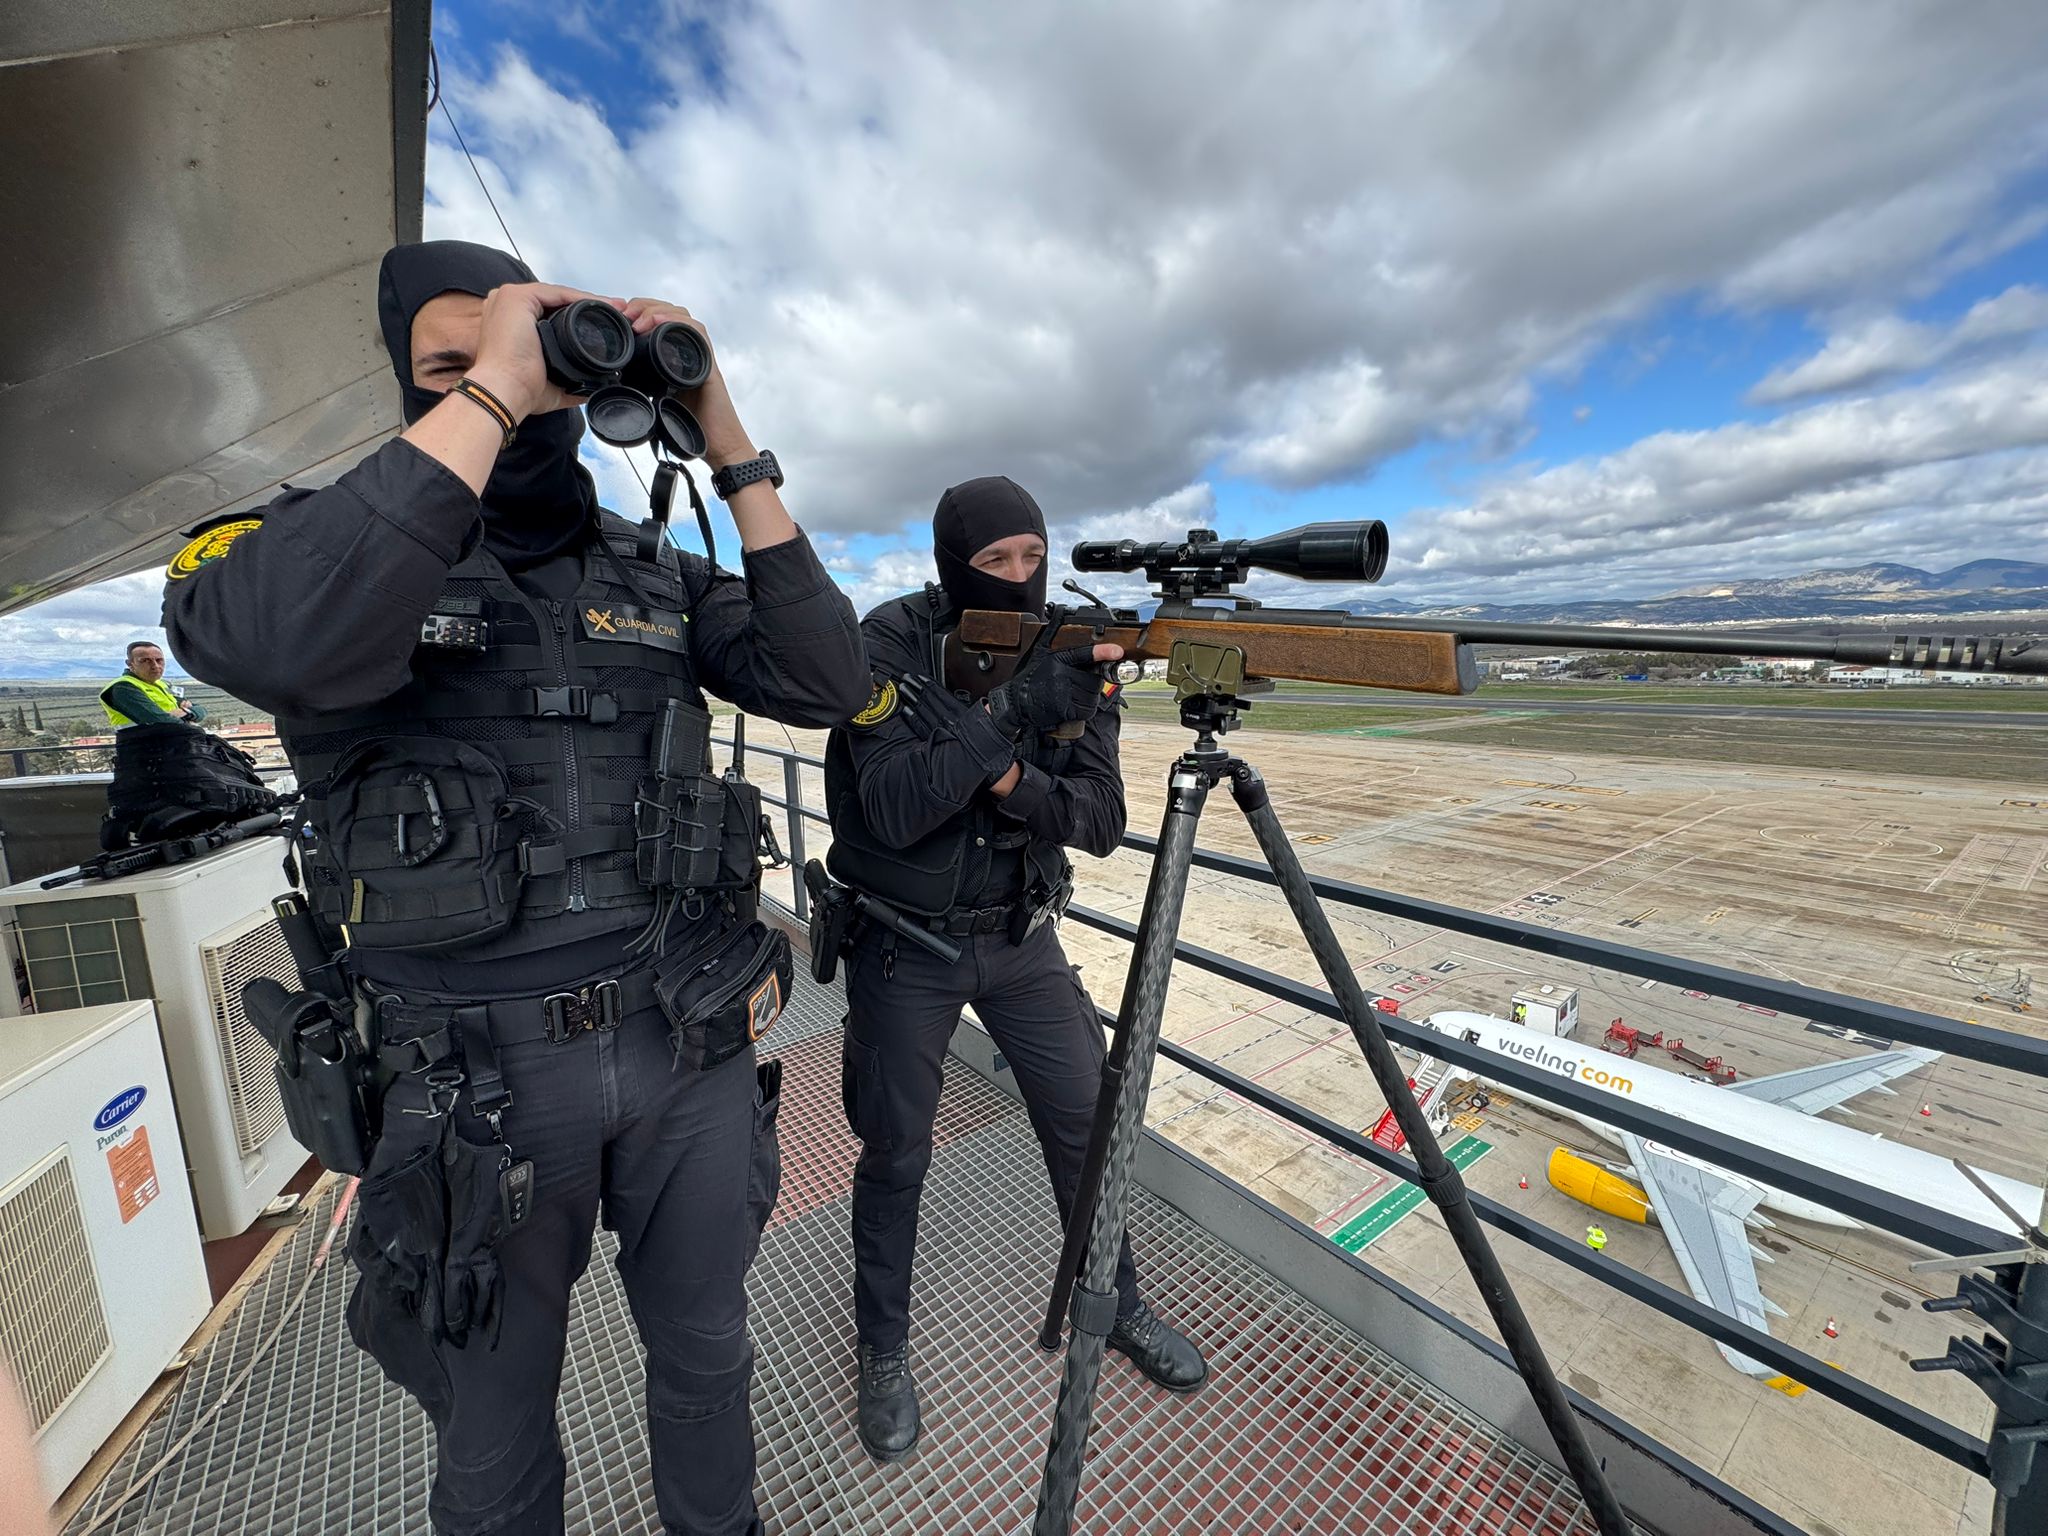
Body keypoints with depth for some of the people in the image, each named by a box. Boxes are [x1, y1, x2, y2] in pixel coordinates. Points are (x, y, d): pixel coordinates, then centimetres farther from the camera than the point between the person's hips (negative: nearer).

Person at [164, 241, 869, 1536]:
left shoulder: (659, 576, 4)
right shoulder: (337, 537, -3)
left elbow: (826, 684, -9)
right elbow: (267, 645, -28)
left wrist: (731, 450, -11)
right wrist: (485, 395, -22)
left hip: (693, 1046, 3)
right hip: (483, 1081, -2)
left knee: (706, 1353, 27)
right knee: (497, 1432, 22)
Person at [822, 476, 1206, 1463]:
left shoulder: (1067, 651, -4)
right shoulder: (890, 640, -14)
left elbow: (1101, 821, -8)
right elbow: (893, 808, -27)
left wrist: (1017, 782, -28)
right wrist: (1019, 702, -34)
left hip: (1020, 937, 4)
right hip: (905, 945, -3)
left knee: (1085, 1121, 13)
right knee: (896, 1154, 11)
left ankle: (1118, 1305, 41)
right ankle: (884, 1349, 40)